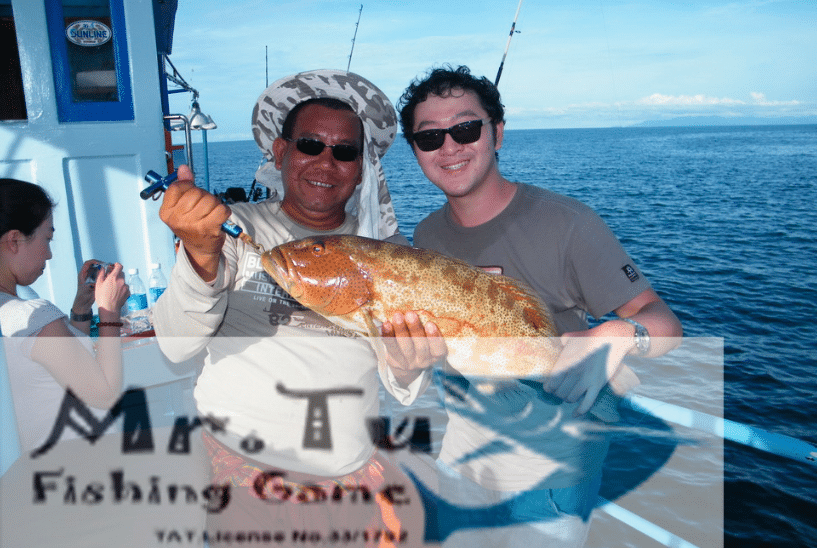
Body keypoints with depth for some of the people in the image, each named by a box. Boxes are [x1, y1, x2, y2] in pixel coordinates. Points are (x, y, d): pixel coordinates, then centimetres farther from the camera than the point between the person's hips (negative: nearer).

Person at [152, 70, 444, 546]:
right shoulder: (237, 228, -2)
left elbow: (406, 393, 3)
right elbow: (178, 346, -15)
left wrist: (407, 371, -21)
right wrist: (202, 256, -33)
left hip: (354, 470, 3)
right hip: (238, 464, -2)